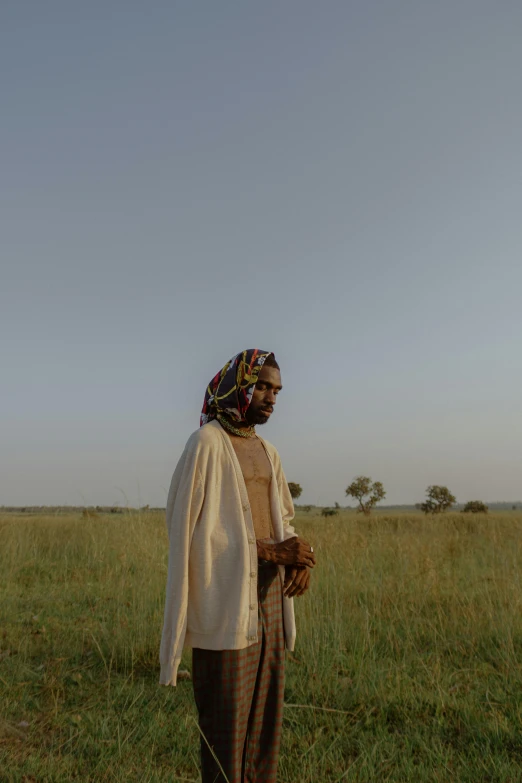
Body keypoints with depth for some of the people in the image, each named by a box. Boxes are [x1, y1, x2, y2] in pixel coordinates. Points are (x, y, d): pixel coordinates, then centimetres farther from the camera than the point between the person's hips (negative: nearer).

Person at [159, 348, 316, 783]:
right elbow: (194, 528, -16)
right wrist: (271, 551, -18)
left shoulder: (267, 451, 12)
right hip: (226, 598, -7)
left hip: (268, 592, 7)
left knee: (266, 705, 13)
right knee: (227, 715, 1)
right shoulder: (207, 442, -10)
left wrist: (300, 556, -7)